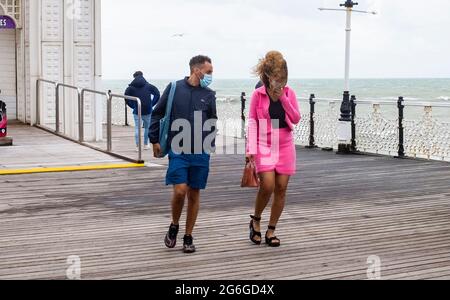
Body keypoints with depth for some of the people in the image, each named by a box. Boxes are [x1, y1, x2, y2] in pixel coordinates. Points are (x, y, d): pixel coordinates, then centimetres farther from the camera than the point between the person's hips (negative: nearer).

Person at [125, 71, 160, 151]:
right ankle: (146, 145, 21)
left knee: (137, 128, 5)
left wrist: (133, 106, 1)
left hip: (137, 111, 0)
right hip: (148, 111, 0)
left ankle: (137, 146, 1)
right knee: (147, 128, 15)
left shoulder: (131, 87, 0)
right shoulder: (149, 86, 1)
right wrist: (152, 104, 1)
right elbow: (157, 94, -6)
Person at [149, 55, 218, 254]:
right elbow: (157, 114, 7)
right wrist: (155, 140, 4)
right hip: (178, 151, -2)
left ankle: (188, 237, 18)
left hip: (201, 153, 3)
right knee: (180, 191, -13)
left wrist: (210, 145, 13)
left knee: (194, 195, 6)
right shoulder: (175, 88, 1)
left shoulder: (209, 95, 8)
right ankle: (174, 226, 15)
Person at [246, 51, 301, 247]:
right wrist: (251, 149, -9)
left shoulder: (289, 93, 5)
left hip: (285, 145, 3)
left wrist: (283, 98, -10)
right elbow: (252, 122, -2)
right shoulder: (258, 95, -3)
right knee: (267, 186, -16)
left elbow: (296, 119, -1)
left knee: (281, 188, 1)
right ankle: (256, 220, 12)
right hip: (265, 145, -3)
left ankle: (271, 231, 12)